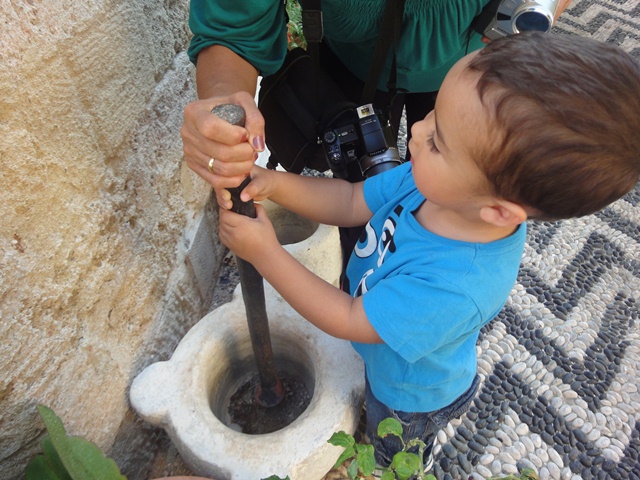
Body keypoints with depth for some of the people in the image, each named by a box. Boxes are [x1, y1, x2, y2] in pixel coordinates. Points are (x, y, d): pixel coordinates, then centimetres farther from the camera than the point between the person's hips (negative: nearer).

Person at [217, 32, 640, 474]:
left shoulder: (455, 287, -48)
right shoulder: (432, 180, -29)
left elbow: (349, 321, -34)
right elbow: (350, 202, -16)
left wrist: (265, 253, -33)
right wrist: (275, 183, -33)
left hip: (413, 397, -5)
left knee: (394, 457, 33)